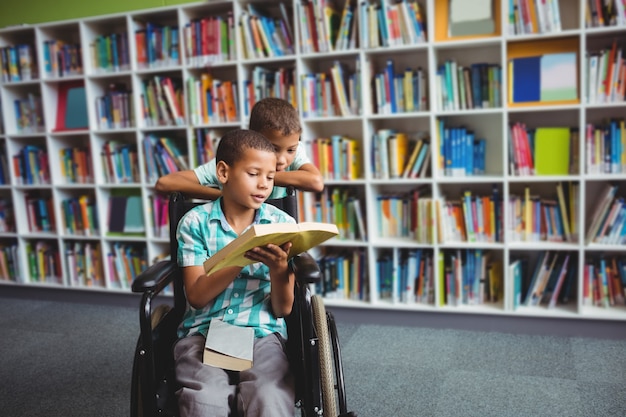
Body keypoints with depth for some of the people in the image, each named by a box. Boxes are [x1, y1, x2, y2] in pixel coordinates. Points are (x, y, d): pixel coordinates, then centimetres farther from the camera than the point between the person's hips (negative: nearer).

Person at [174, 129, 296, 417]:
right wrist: (243, 258, -19)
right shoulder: (195, 221, 2)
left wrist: (279, 268, -18)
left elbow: (283, 309, 2)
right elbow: (196, 296, -6)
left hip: (262, 332, 1)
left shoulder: (283, 224, 3)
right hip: (203, 332, 0)